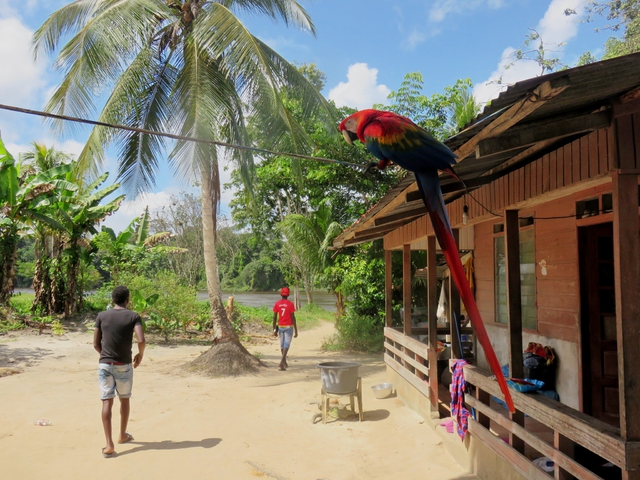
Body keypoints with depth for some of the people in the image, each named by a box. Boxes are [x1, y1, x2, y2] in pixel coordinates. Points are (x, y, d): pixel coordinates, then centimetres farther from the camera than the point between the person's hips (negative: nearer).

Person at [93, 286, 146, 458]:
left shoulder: (101, 316, 2)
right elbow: (141, 340, -17)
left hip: (105, 364, 1)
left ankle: (109, 445, -6)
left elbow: (96, 344, 4)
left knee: (107, 402, 0)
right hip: (124, 365, -1)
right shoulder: (133, 316, -5)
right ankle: (122, 435, 33)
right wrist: (140, 354, 2)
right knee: (125, 399, 18)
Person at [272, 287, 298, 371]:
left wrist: (274, 330, 3)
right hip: (289, 327, -3)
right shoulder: (290, 304, -10)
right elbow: (293, 318, -11)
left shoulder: (277, 304, -2)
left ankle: (284, 362, 28)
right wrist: (296, 331, -6)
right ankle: (281, 363, -21)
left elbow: (274, 317, -3)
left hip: (280, 326, 4)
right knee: (286, 345, -6)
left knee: (282, 344, 16)